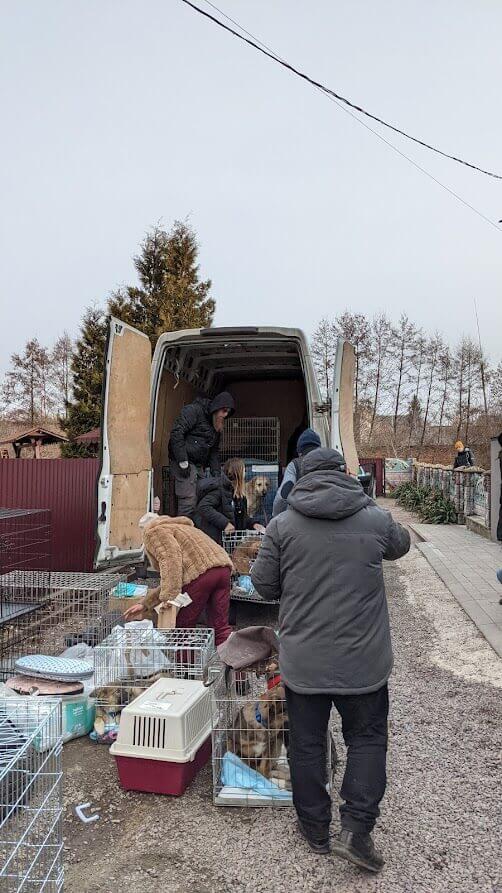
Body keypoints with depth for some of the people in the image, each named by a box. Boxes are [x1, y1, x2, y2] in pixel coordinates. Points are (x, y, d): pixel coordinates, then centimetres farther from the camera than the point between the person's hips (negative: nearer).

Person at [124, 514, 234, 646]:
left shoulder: (154, 531, 12)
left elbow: (171, 557, -10)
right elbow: (171, 582, 31)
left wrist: (168, 597, -15)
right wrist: (144, 604, 30)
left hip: (200, 572, -8)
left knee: (182, 627, 7)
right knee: (220, 628, 9)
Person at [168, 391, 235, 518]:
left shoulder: (217, 426, 20)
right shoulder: (194, 410, -6)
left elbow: (214, 451, 23)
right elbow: (176, 433, -15)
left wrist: (216, 473, 10)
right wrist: (183, 462, -19)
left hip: (199, 465, 9)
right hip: (185, 463, -8)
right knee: (188, 501, -13)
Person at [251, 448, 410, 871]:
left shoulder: (282, 525, -7)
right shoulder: (376, 519, -7)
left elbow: (263, 584, -2)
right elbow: (401, 544, 15)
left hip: (303, 660, 1)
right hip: (362, 661, 0)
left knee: (307, 744, 17)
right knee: (367, 739, 19)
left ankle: (316, 829, 31)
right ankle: (356, 828, 15)